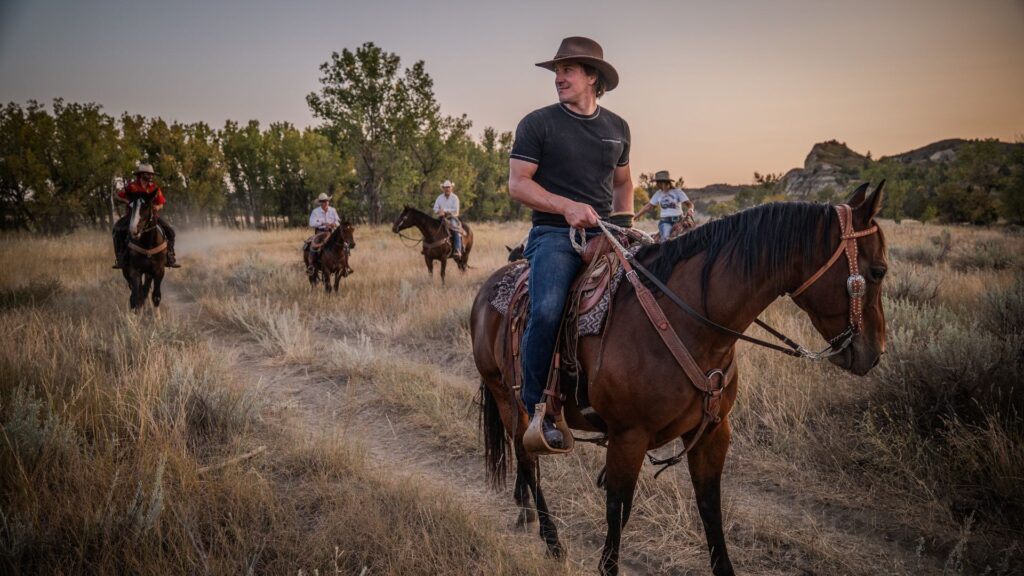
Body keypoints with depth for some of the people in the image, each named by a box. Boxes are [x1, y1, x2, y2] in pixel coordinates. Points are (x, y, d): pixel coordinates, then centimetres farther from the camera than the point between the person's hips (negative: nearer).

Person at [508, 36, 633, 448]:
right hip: (554, 233, -5)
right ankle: (534, 410, -13)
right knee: (546, 311, -29)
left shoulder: (617, 128, 17)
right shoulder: (538, 124, 2)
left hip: (605, 233, 5)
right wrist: (567, 206, -18)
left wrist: (625, 218, 8)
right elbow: (517, 184, -4)